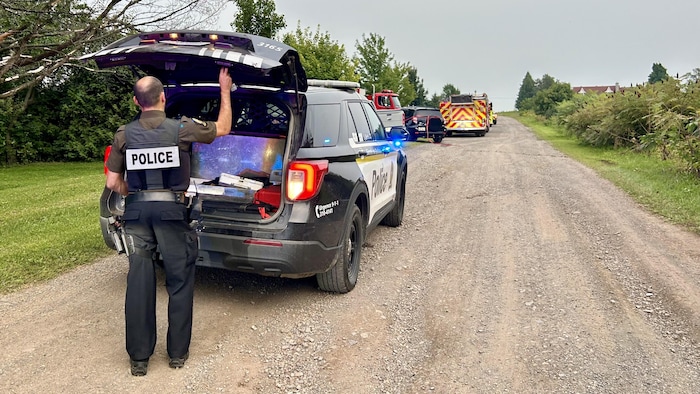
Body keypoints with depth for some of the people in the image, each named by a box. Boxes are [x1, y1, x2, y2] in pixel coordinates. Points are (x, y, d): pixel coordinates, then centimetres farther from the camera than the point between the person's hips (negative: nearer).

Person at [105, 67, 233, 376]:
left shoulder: (124, 134, 2)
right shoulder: (182, 128, -6)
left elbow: (113, 183, 4)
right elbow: (223, 128, 11)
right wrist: (225, 91, 20)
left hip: (136, 210, 3)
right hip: (172, 210, -2)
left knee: (139, 283, 8)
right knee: (179, 282, 9)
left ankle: (139, 358, 17)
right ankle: (178, 353, 18)